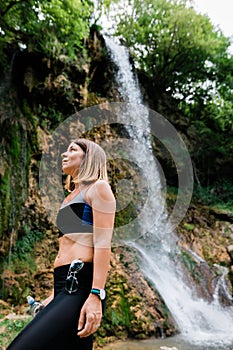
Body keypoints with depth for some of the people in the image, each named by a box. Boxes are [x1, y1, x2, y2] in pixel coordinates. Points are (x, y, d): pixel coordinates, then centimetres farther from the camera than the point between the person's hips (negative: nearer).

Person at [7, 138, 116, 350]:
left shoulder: (98, 188, 0)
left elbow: (103, 243, -12)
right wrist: (56, 295, 24)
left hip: (81, 286, -9)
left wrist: (96, 296, -20)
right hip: (65, 287, 9)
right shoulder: (70, 197, 25)